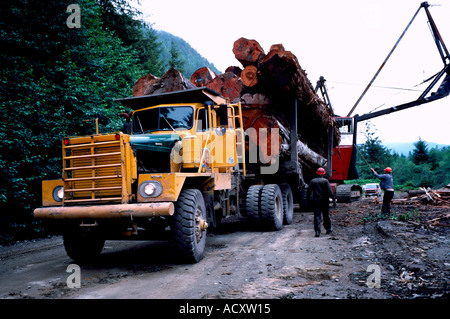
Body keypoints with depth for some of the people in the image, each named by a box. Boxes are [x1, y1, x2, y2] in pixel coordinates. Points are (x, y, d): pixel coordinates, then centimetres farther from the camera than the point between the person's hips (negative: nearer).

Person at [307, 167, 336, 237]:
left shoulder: (312, 181, 5)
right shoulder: (325, 181, -4)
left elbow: (308, 191, 8)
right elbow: (330, 191, -11)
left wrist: (308, 199, 18)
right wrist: (334, 199, -6)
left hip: (315, 201, 1)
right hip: (324, 201, -1)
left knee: (317, 216, -2)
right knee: (326, 215, 13)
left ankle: (317, 231, -15)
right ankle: (328, 229, 26)